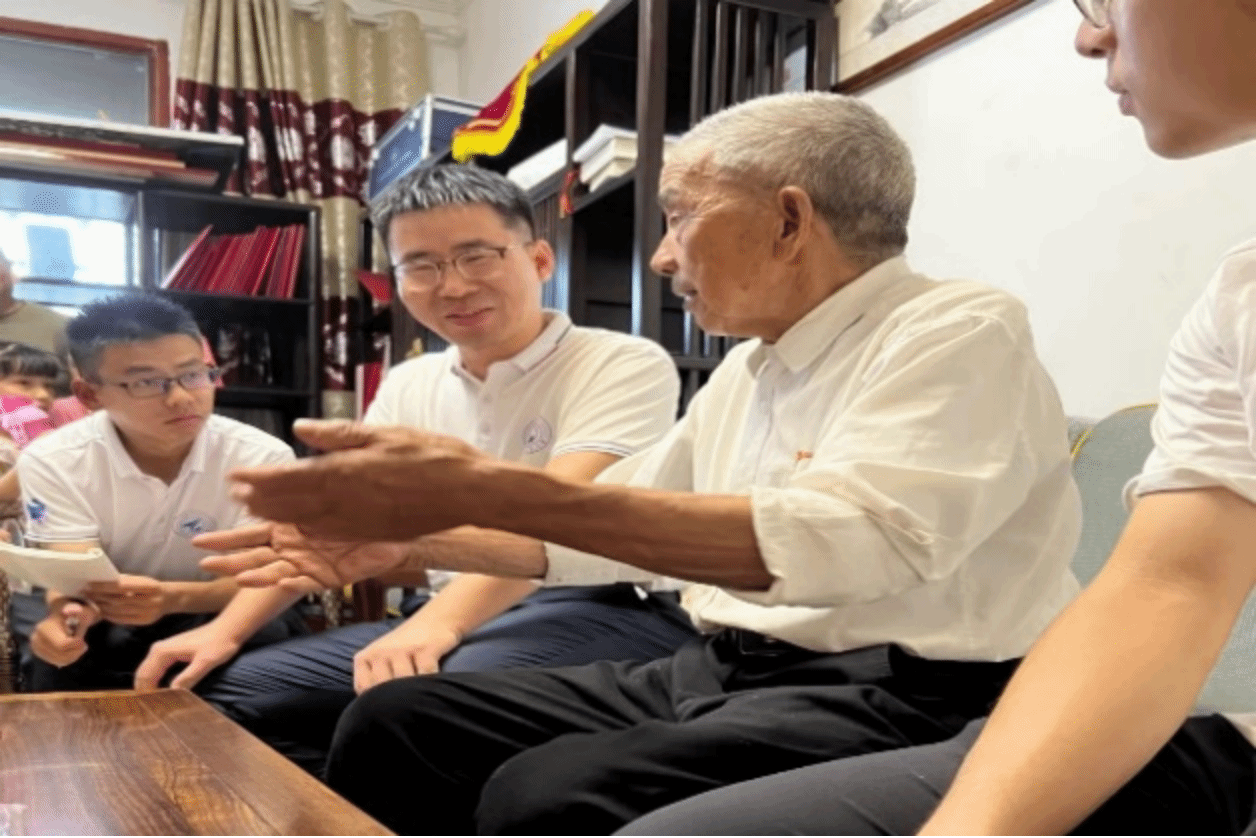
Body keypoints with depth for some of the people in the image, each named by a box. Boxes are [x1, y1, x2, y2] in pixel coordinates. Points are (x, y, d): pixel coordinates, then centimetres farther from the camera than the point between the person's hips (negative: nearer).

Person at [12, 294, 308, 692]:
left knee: (267, 634, -32)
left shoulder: (263, 458, -19)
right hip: (111, 625, 0)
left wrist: (172, 597, -44)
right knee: (57, 648, -32)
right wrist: (68, 611, -47)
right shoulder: (53, 462, -15)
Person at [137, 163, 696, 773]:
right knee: (227, 697, -6)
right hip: (447, 620, 7)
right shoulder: (406, 387, 15)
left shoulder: (625, 364, -7)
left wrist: (440, 622, -36)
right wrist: (228, 627, 0)